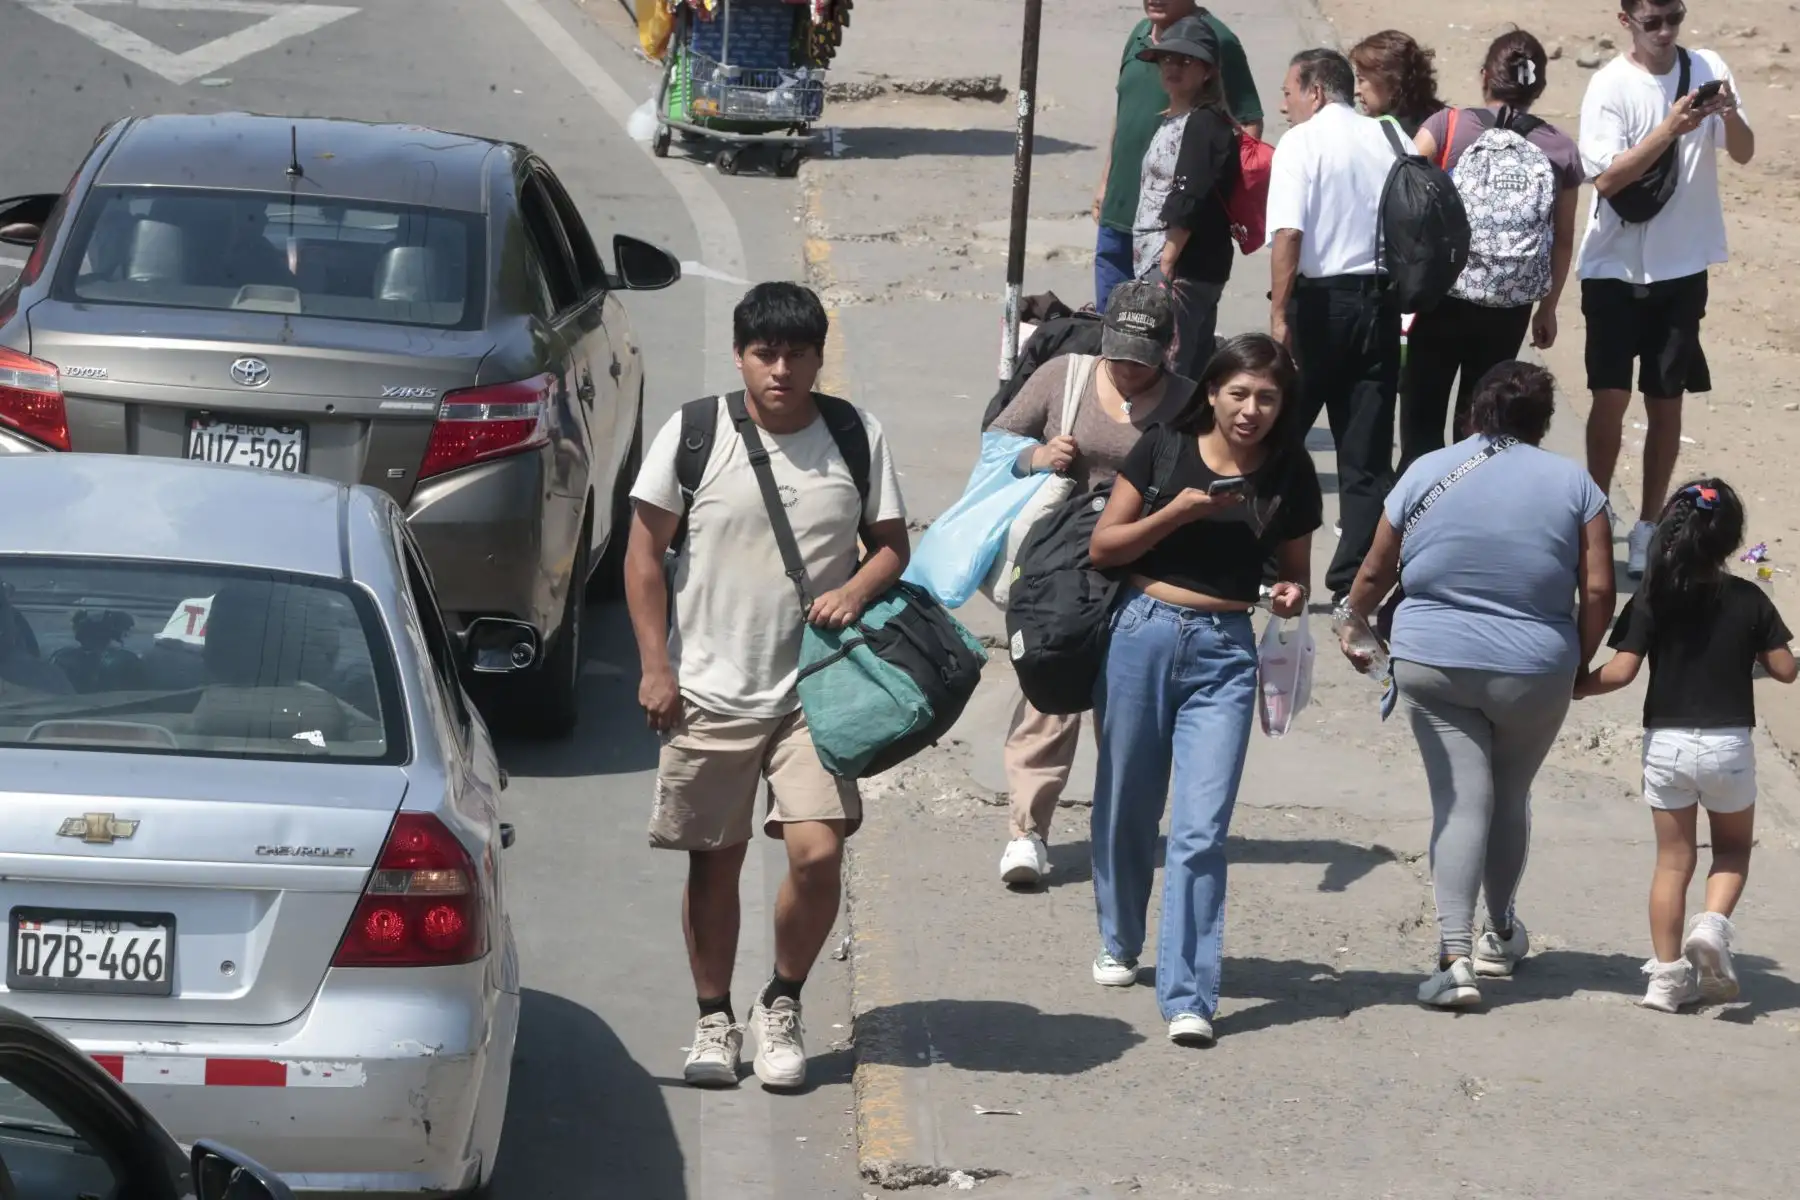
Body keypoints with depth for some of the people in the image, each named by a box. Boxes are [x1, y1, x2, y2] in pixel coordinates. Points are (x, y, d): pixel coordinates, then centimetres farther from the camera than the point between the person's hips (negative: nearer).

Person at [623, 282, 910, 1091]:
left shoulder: (856, 439, 2)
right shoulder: (693, 434, -3)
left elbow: (892, 542, 10)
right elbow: (645, 552, 1)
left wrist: (857, 591, -12)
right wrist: (656, 667, -5)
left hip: (814, 690, 1)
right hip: (709, 691, 0)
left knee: (817, 852, -10)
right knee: (714, 860, 7)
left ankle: (781, 1005, 12)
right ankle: (714, 1019, 22)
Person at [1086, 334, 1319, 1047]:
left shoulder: (1289, 475, 2)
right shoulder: (1165, 450, -2)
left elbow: (1295, 569, 14)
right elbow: (1103, 547, -1)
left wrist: (1291, 595, -9)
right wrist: (1179, 511, -14)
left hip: (1225, 653, -1)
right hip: (1144, 633, 1)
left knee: (1202, 828, -10)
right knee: (1128, 805, 15)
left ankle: (1188, 997, -10)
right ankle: (1120, 943, 39)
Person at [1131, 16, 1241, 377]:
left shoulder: (1205, 124, -11)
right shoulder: (1173, 121, 19)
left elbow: (1189, 202, -18)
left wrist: (1167, 264, -20)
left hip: (1182, 269, -10)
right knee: (1193, 375, 10)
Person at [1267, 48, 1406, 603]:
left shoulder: (1302, 142, -6)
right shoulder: (1386, 141, 9)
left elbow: (1288, 232, -17)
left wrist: (1279, 313, -18)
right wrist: (1397, 299, 16)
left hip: (1319, 300, -4)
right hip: (1379, 301, 4)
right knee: (1367, 453, 6)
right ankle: (1358, 575, 4)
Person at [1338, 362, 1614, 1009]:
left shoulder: (1427, 474, 1)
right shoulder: (1572, 483, -1)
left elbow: (1375, 574, 8)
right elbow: (1598, 590, -4)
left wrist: (1352, 626, 27)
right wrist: (1577, 663, 10)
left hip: (1432, 665, 0)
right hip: (1534, 673, 0)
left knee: (1460, 802, -3)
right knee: (1510, 797, 19)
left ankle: (1455, 956, -18)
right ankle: (1502, 934, 36)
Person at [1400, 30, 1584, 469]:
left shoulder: (1445, 127, -5)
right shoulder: (1560, 150, 3)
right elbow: (1563, 240, 9)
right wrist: (1548, 308, 21)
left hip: (1442, 298, -2)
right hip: (1509, 307, 2)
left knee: (1422, 418, 5)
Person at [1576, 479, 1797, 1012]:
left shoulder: (1651, 601, -7)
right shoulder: (1749, 600, -5)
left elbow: (1621, 670, -12)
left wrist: (1576, 687, 4)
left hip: (1666, 743, 1)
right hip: (1728, 743, 0)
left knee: (1673, 859, 12)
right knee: (1733, 848, 20)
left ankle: (1668, 975, 11)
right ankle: (1714, 923, -8)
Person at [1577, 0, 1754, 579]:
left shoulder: (1709, 69, -2)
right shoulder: (1610, 86, -12)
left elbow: (1744, 152, -3)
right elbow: (1606, 178, -18)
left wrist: (1729, 113, -23)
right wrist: (1670, 129, -28)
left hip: (1682, 266, 3)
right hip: (1615, 268, -3)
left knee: (1666, 402, 8)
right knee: (1610, 400, -2)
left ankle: (1647, 528, 18)